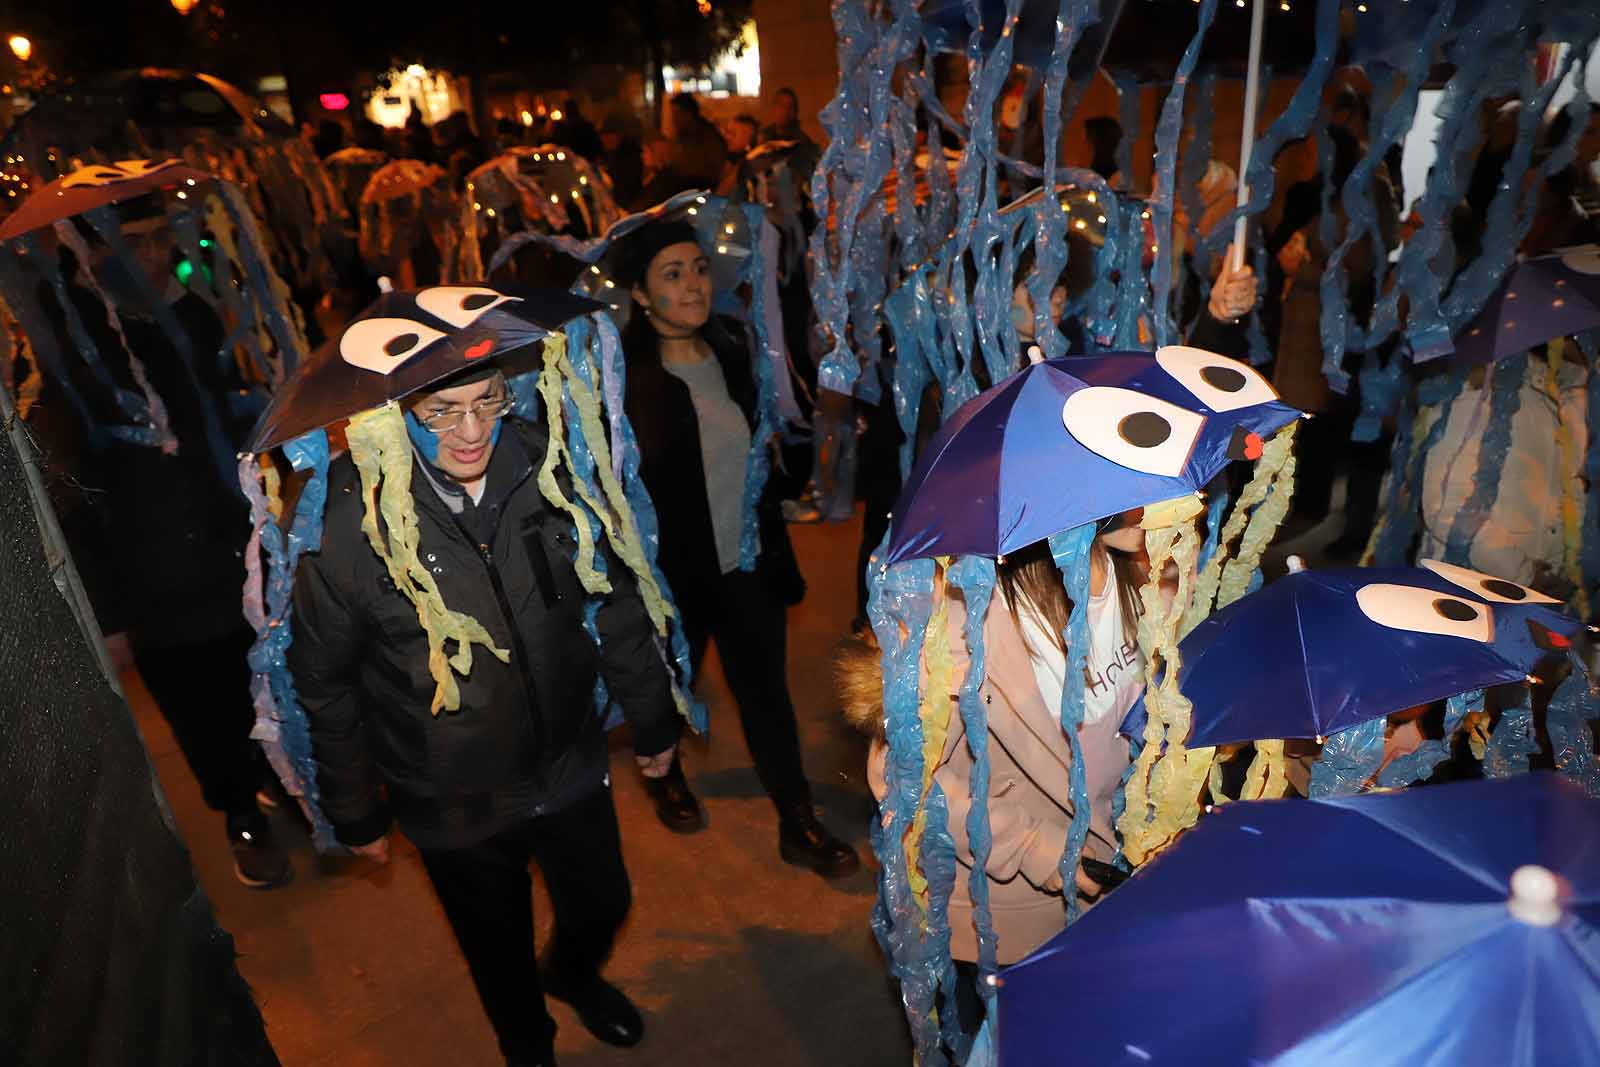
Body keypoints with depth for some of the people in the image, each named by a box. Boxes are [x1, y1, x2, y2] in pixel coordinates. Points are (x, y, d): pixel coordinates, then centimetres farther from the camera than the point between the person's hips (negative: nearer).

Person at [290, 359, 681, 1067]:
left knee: (603, 907, 24)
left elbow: (617, 602, -2)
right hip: (454, 806, -2)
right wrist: (354, 813, 2)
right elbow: (325, 683, -8)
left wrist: (651, 718, 8)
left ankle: (574, 976, 62)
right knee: (500, 953, 23)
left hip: (570, 766, 2)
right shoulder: (345, 519, -23)